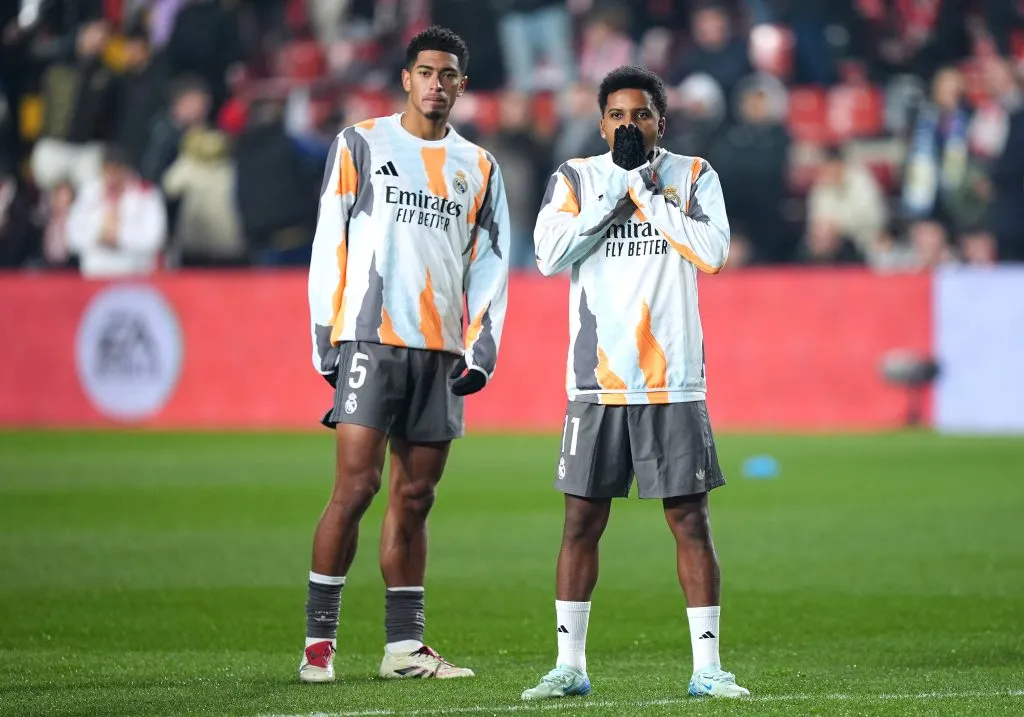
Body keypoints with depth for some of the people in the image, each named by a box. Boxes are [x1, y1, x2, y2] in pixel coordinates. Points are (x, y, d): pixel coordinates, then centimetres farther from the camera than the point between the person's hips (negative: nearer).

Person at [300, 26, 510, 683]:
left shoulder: (479, 167, 15)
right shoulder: (361, 144, 5)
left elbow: (489, 264, 15)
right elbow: (329, 243, 3)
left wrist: (481, 350, 4)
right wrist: (326, 341, -2)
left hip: (440, 351, 4)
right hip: (370, 339, -4)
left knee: (414, 498, 5)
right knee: (356, 486, -12)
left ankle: (404, 644, 9)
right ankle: (320, 640, -6)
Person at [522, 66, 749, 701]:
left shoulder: (693, 176, 5)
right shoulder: (576, 178, 7)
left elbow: (712, 253, -11)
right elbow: (550, 255, -7)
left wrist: (645, 194, -10)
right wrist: (616, 198, -10)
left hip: (674, 383, -1)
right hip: (596, 381, 1)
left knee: (690, 521, -1)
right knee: (583, 522, 3)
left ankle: (707, 666, 3)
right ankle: (570, 665, 11)